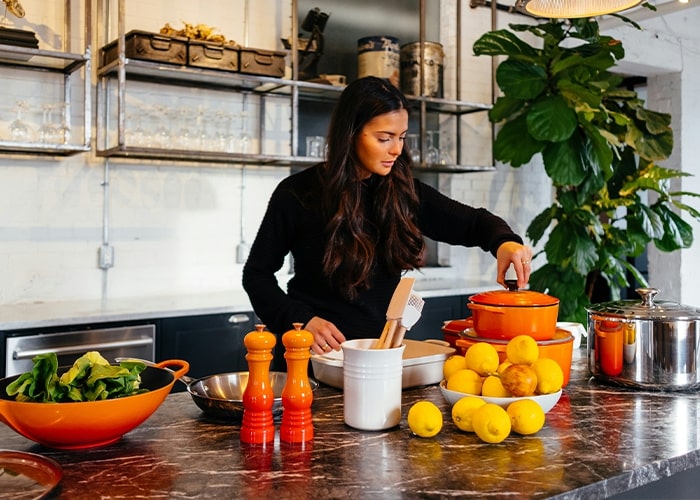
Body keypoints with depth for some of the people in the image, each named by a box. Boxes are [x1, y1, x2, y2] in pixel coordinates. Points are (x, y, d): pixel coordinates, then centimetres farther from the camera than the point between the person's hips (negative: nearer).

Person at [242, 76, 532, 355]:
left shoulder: (404, 192, 3)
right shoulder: (297, 193, -5)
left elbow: (473, 222, 10)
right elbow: (257, 273, 3)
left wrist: (504, 241, -12)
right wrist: (300, 320, -12)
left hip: (383, 346, 3)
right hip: (320, 350, -3)